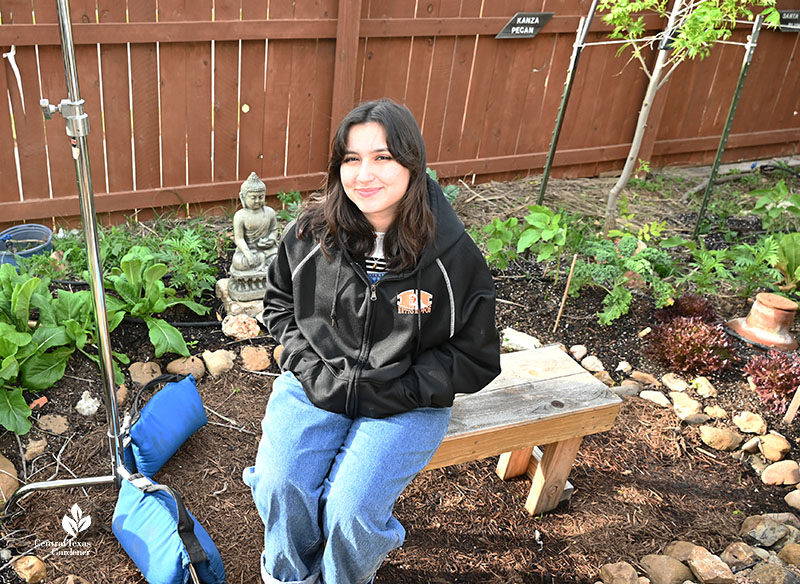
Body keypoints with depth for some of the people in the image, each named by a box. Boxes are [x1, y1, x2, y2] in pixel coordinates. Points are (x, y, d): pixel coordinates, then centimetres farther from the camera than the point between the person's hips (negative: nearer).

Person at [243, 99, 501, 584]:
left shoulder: (454, 255, -14)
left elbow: (475, 358, -6)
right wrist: (309, 367, -4)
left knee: (350, 509, -20)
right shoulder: (311, 234, -5)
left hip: (405, 405, -2)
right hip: (315, 386, 3)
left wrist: (393, 391, -15)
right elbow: (280, 302, 13)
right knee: (280, 485, -17)